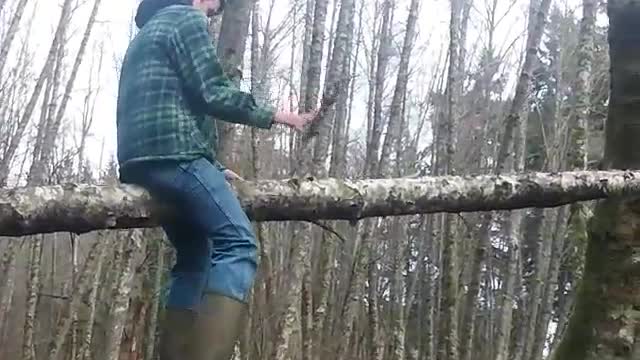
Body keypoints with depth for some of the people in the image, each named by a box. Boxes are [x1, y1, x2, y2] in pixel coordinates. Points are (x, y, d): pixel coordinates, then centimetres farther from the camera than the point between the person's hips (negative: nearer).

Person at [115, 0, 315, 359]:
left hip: (140, 160, 10)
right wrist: (272, 115, 4)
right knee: (238, 244, -18)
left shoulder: (148, 32, 33)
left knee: (195, 255, 12)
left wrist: (214, 167, 28)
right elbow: (213, 94, -9)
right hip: (173, 153, -10)